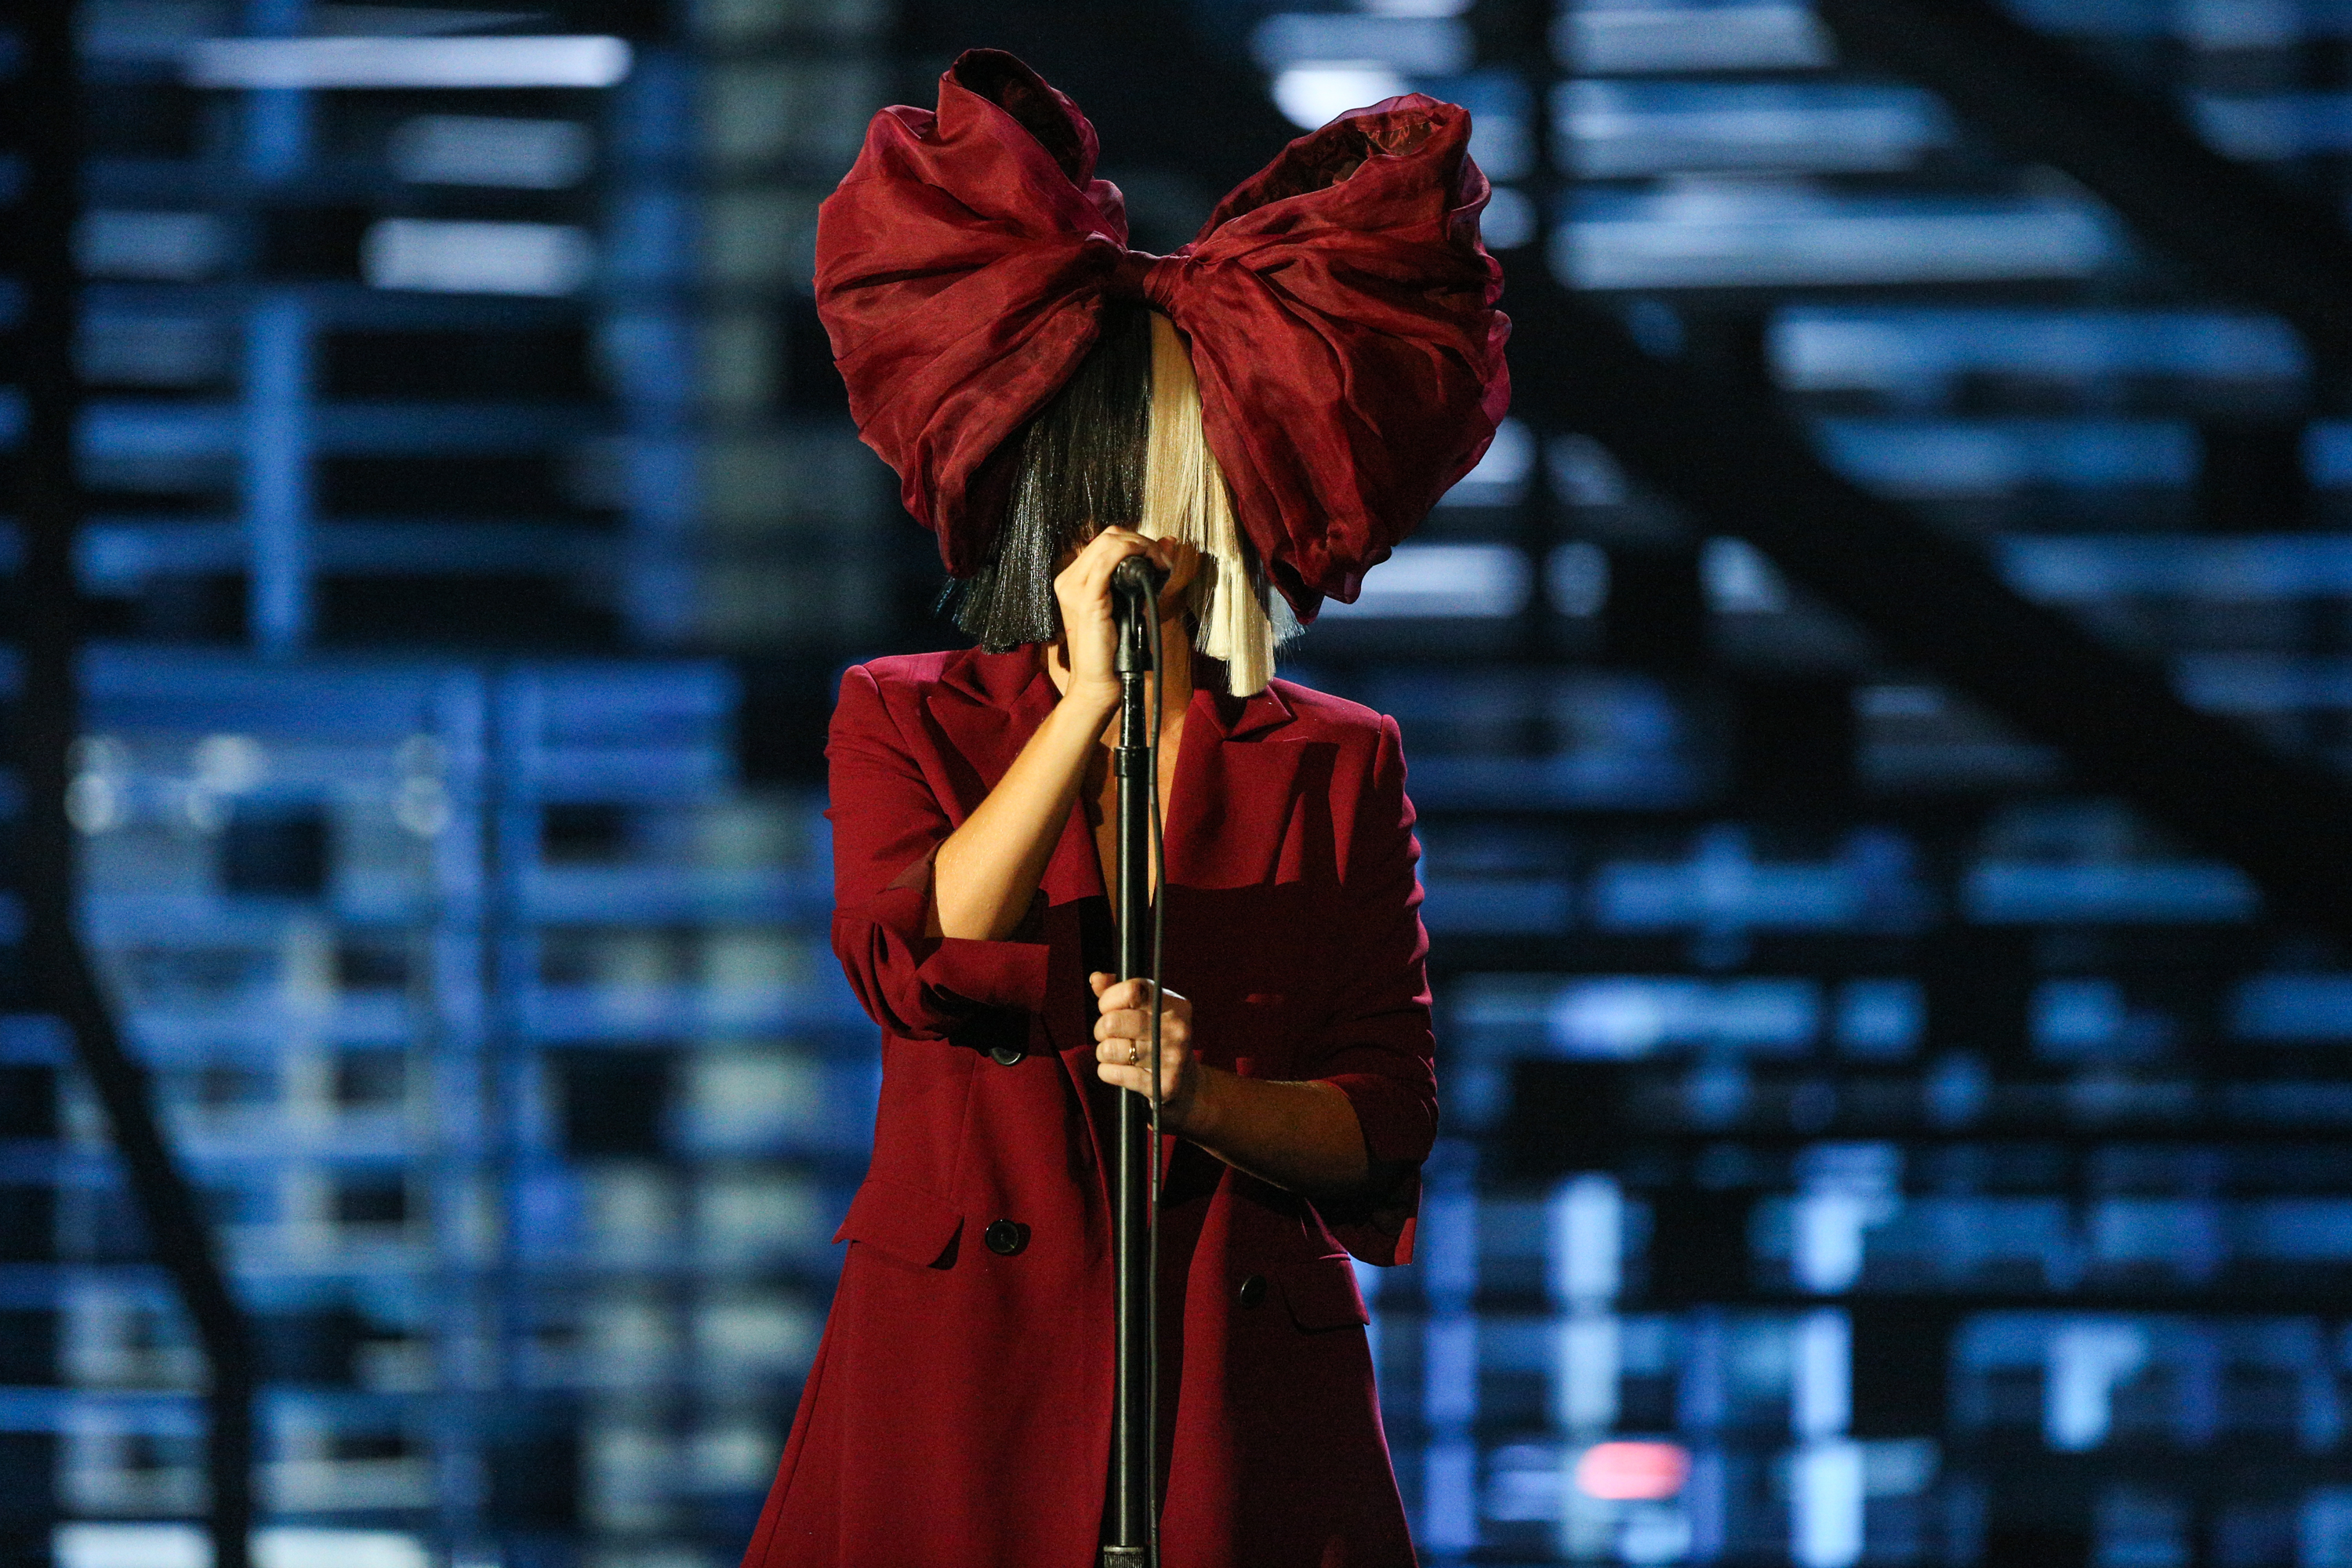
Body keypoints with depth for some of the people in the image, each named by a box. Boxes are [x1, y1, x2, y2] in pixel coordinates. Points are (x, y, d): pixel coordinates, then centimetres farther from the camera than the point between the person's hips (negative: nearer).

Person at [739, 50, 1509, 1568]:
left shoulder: (1336, 766, 9)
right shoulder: (907, 724, 8)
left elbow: (1387, 1123, 4)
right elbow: (919, 968, -13)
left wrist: (1205, 1101, -16)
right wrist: (1091, 699, -17)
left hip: (1246, 1384, 1)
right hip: (965, 1380, -1)